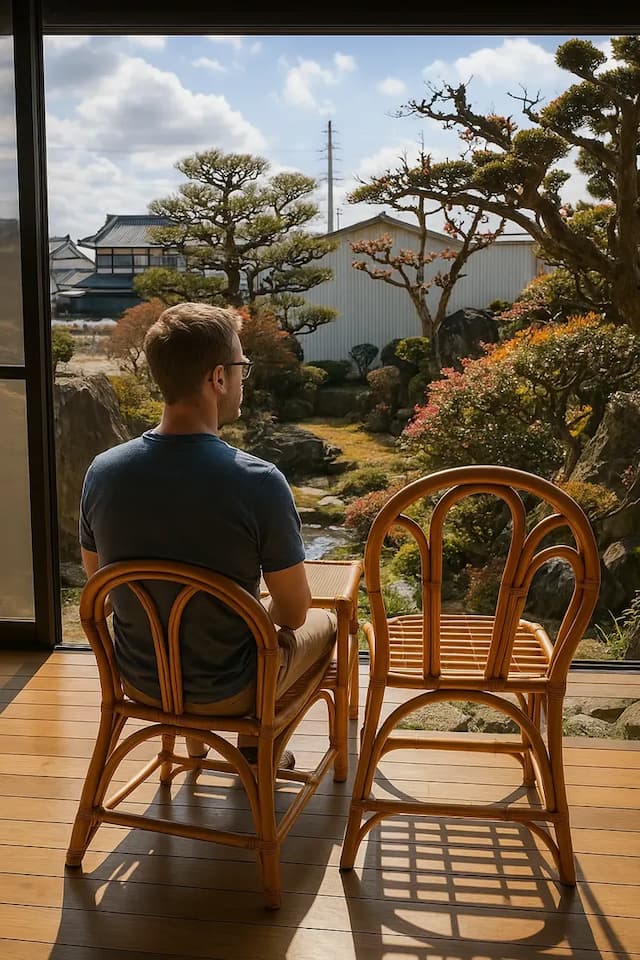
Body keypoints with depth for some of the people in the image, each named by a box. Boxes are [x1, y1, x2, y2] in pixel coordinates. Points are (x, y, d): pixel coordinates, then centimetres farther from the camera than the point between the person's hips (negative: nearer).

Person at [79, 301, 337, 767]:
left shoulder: (102, 471, -14)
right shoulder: (259, 482, -28)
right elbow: (294, 612, -16)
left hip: (138, 681, 4)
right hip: (225, 691, -4)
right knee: (326, 622, 26)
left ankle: (195, 740, 45)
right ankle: (254, 743, 35)